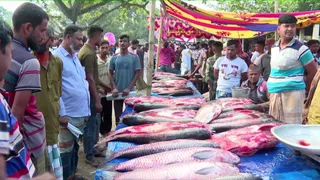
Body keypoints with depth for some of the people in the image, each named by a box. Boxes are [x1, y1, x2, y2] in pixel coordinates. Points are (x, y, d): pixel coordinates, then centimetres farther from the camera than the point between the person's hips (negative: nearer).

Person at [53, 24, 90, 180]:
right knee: (66, 148, 5)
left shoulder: (74, 57, 14)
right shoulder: (56, 57, -13)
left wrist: (86, 107, 15)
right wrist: (62, 113, -18)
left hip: (81, 112, 9)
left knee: (74, 146, 20)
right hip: (68, 114, -8)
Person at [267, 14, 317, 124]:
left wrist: (303, 88, 7)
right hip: (274, 93, 6)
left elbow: (313, 72, -2)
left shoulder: (300, 48, -9)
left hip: (292, 93, -6)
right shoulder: (274, 48, 10)